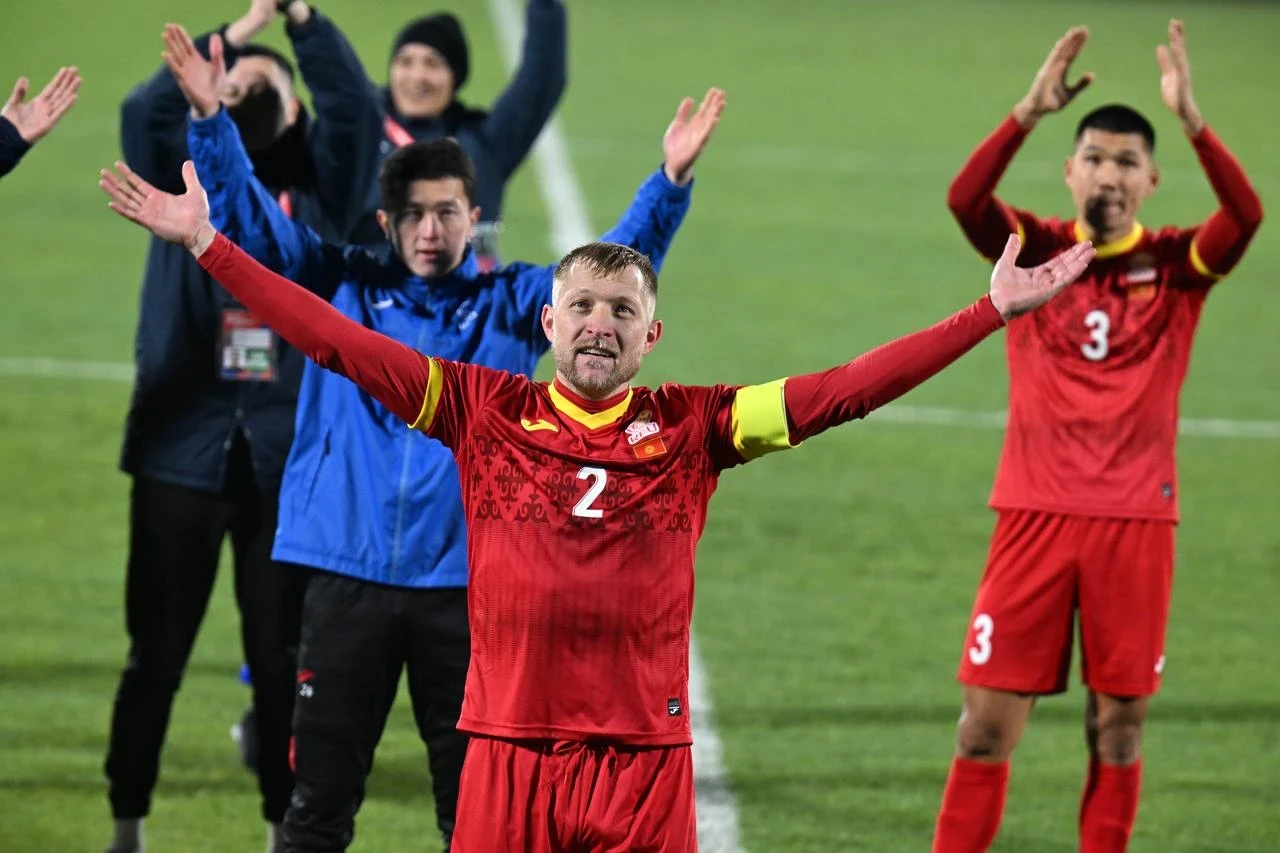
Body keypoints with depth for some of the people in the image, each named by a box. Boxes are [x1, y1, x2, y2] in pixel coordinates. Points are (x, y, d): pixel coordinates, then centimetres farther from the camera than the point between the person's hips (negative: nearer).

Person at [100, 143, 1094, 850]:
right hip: (510, 750, 0)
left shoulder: (691, 426, 5)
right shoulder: (487, 410, 5)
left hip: (646, 756, 0)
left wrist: (991, 311, -4)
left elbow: (840, 391, 2)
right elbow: (339, 342, 3)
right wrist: (207, 245, -1)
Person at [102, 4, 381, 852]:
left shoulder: (316, 192, 8)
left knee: (283, 657, 5)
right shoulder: (185, 180, 7)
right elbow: (144, 111, -11)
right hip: (183, 450, 0)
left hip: (290, 456, 0)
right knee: (156, 655, 2)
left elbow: (350, 106, -8)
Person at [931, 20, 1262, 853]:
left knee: (1120, 726, 5)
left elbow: (1246, 215, -17)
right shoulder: (1037, 250, 4)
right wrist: (1030, 111, -28)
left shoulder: (1177, 264, 3)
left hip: (1135, 520, 0)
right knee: (989, 721, -1)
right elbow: (965, 198, -15)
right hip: (1035, 512, 0)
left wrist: (1190, 118, -29)